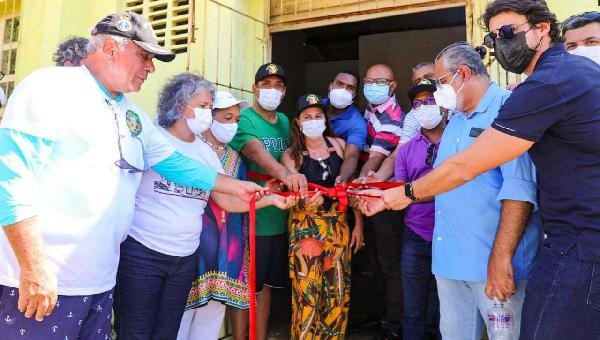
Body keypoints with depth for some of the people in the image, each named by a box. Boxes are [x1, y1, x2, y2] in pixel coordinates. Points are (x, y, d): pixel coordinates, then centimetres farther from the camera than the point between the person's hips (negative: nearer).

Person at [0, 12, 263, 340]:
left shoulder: (133, 115, 14)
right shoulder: (51, 87, -9)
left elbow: (176, 164, 20)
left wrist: (235, 186, 19)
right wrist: (34, 268, -20)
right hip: (44, 282, -7)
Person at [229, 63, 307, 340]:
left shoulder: (284, 121, 13)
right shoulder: (244, 119, -8)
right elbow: (255, 151, -28)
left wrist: (293, 178, -4)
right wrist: (285, 175, -45)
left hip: (279, 216, 6)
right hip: (250, 217, -6)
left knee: (266, 285, 17)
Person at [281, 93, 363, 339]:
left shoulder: (339, 145, 4)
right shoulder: (291, 155, -2)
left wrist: (358, 224, 6)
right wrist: (306, 200, -34)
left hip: (338, 223, 3)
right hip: (306, 226, -2)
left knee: (338, 290, 8)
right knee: (308, 291, -3)